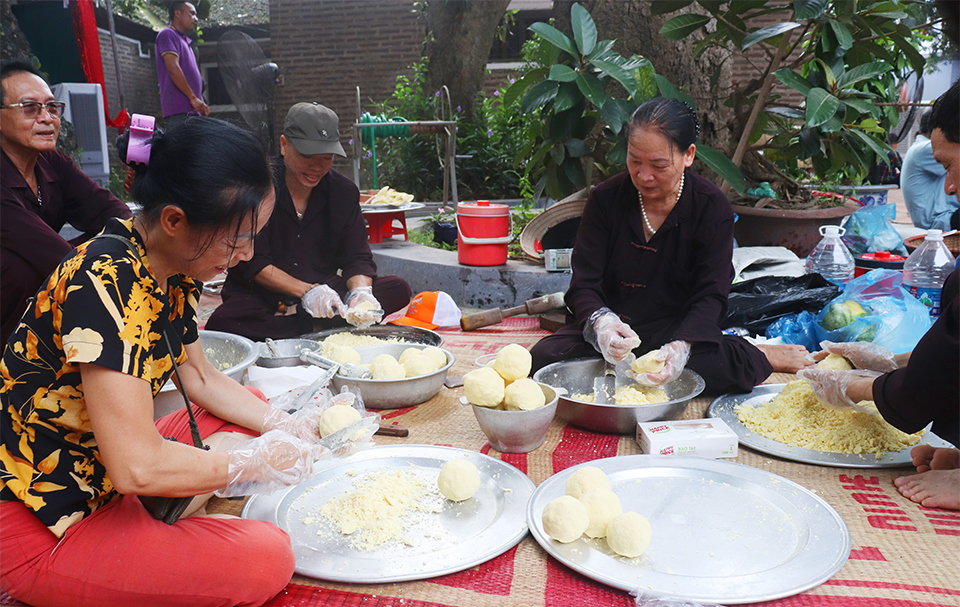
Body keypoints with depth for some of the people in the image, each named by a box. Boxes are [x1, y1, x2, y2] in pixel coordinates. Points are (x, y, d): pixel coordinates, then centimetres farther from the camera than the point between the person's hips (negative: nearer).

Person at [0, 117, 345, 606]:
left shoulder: (172, 268, -1)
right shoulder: (107, 284, -28)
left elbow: (199, 377, 14)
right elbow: (138, 468, -31)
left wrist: (282, 426, 2)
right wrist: (260, 460, -17)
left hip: (101, 470, 9)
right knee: (264, 558, -23)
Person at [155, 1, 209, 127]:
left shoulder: (186, 42, 28)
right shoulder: (167, 34, 0)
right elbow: (173, 68, -13)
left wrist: (201, 103, 13)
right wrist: (193, 97, -16)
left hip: (192, 110, 9)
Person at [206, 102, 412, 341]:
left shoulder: (344, 191, 2)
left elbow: (357, 258, -1)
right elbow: (252, 262, -13)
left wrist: (361, 290, -24)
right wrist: (306, 291, -26)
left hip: (323, 290, 4)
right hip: (261, 298, -3)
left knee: (398, 289, -18)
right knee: (220, 323, -35)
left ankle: (293, 316, -21)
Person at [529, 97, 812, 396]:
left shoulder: (713, 209, -6)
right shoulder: (606, 198, -3)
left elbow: (710, 296, -11)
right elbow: (584, 284, -6)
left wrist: (681, 345, -33)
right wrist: (600, 322, -30)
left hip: (680, 331, -3)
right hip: (614, 329, 4)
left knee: (733, 368, -37)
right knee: (544, 357, -28)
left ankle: (760, 358, 5)